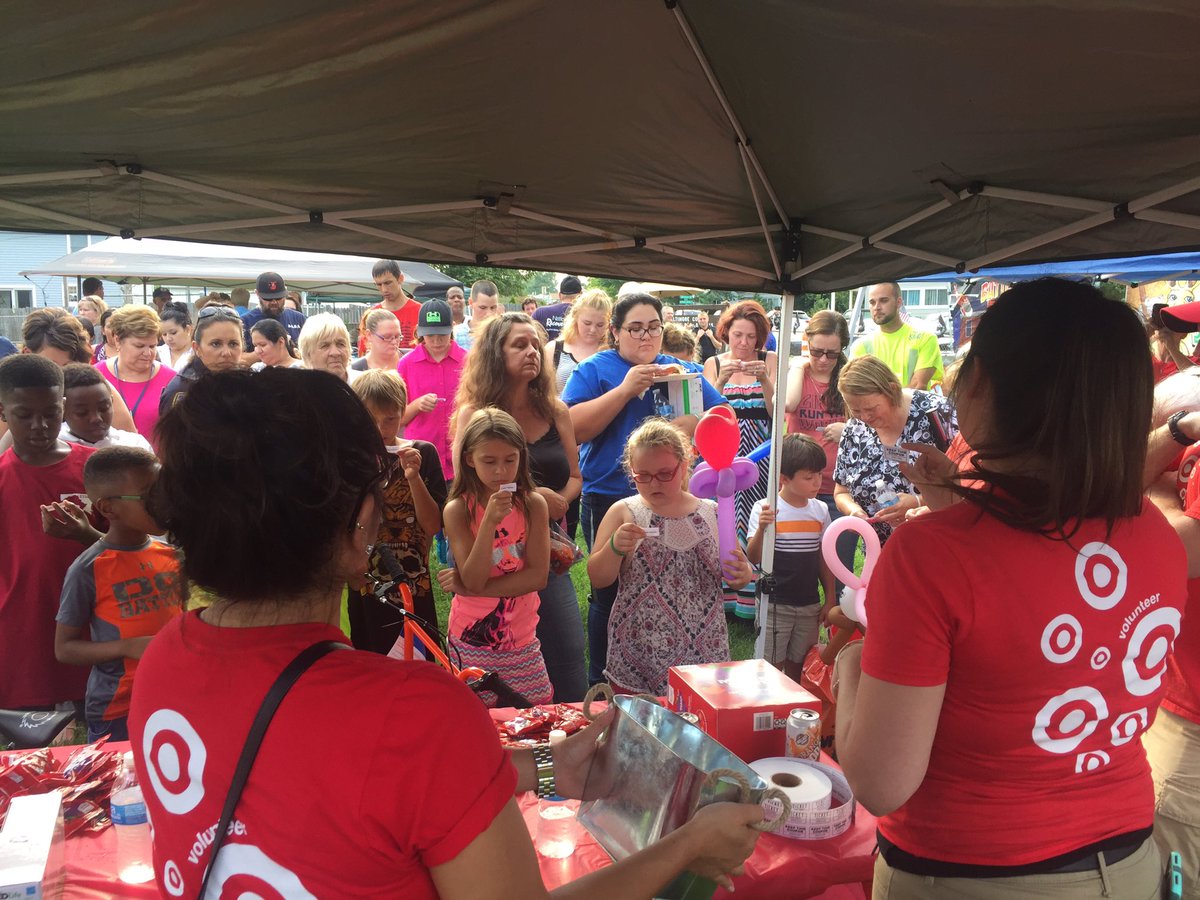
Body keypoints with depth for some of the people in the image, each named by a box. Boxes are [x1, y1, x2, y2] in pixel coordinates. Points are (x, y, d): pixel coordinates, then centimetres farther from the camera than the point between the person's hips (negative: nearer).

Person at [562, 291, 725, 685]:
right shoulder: (595, 369, 0)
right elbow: (573, 428, -15)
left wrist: (692, 424, -15)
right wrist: (626, 389, -19)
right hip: (609, 501, -3)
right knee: (609, 595, 7)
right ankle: (601, 684, 24)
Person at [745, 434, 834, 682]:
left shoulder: (820, 510, 4)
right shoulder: (765, 509, -11)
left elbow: (823, 558, 12)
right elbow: (754, 558, -15)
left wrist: (830, 598, 11)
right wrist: (761, 528, -31)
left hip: (809, 605, 4)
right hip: (775, 605, -4)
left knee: (797, 666, 13)